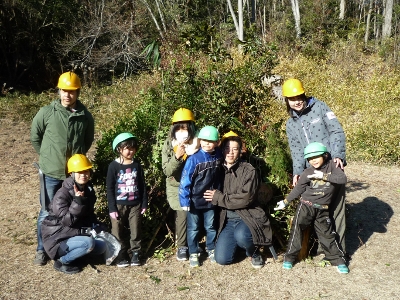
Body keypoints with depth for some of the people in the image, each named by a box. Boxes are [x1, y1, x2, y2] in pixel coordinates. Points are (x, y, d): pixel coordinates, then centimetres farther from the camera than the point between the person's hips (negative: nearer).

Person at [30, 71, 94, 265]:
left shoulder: (86, 116, -4)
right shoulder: (46, 113, -8)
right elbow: (35, 137, 5)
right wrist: (47, 157, 7)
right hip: (52, 173, -2)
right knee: (47, 213, 8)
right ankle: (41, 250, 24)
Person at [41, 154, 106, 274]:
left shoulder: (89, 190, 2)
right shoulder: (62, 195, -22)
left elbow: (89, 215, 13)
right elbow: (67, 221, -26)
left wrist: (97, 226, -5)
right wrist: (78, 201, -36)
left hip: (76, 232, 8)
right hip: (58, 238, -8)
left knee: (102, 246, -6)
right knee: (88, 243, -30)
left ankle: (70, 253, 10)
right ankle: (61, 261, -6)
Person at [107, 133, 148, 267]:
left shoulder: (137, 166, 3)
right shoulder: (114, 166, -8)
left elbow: (142, 186, 7)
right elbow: (110, 188, -7)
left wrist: (144, 204, 4)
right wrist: (112, 208, -10)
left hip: (135, 205, 3)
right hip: (119, 205, -2)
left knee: (136, 231, 9)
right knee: (118, 232, 6)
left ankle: (135, 253, 23)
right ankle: (121, 255, 19)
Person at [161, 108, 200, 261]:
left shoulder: (197, 142, -7)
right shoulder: (169, 144, -6)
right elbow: (167, 171, -12)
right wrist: (177, 156, -27)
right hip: (176, 187, -1)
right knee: (182, 213, -16)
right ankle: (182, 246, 4)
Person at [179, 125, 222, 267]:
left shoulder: (218, 156, -7)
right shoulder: (194, 159, -20)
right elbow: (185, 181, -17)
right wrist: (184, 200, -18)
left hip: (211, 200, 3)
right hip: (195, 201, -3)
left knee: (210, 226, 17)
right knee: (193, 228, 10)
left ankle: (211, 249, 35)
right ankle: (193, 254, 24)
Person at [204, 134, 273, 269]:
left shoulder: (248, 170, -8)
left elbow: (245, 198, -18)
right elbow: (212, 195, 13)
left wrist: (219, 197, -15)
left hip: (247, 217, -4)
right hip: (227, 220, 4)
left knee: (241, 236, -36)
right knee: (222, 259, -9)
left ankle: (254, 252, 0)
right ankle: (239, 243, 24)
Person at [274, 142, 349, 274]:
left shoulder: (331, 166, -4)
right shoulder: (307, 173, -6)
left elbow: (343, 179, -16)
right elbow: (298, 189, 2)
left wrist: (324, 176, -22)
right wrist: (285, 202, 1)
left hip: (322, 210, 0)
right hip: (306, 206, 0)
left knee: (327, 234, 7)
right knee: (296, 230, 0)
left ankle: (338, 260, 21)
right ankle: (289, 257, 14)